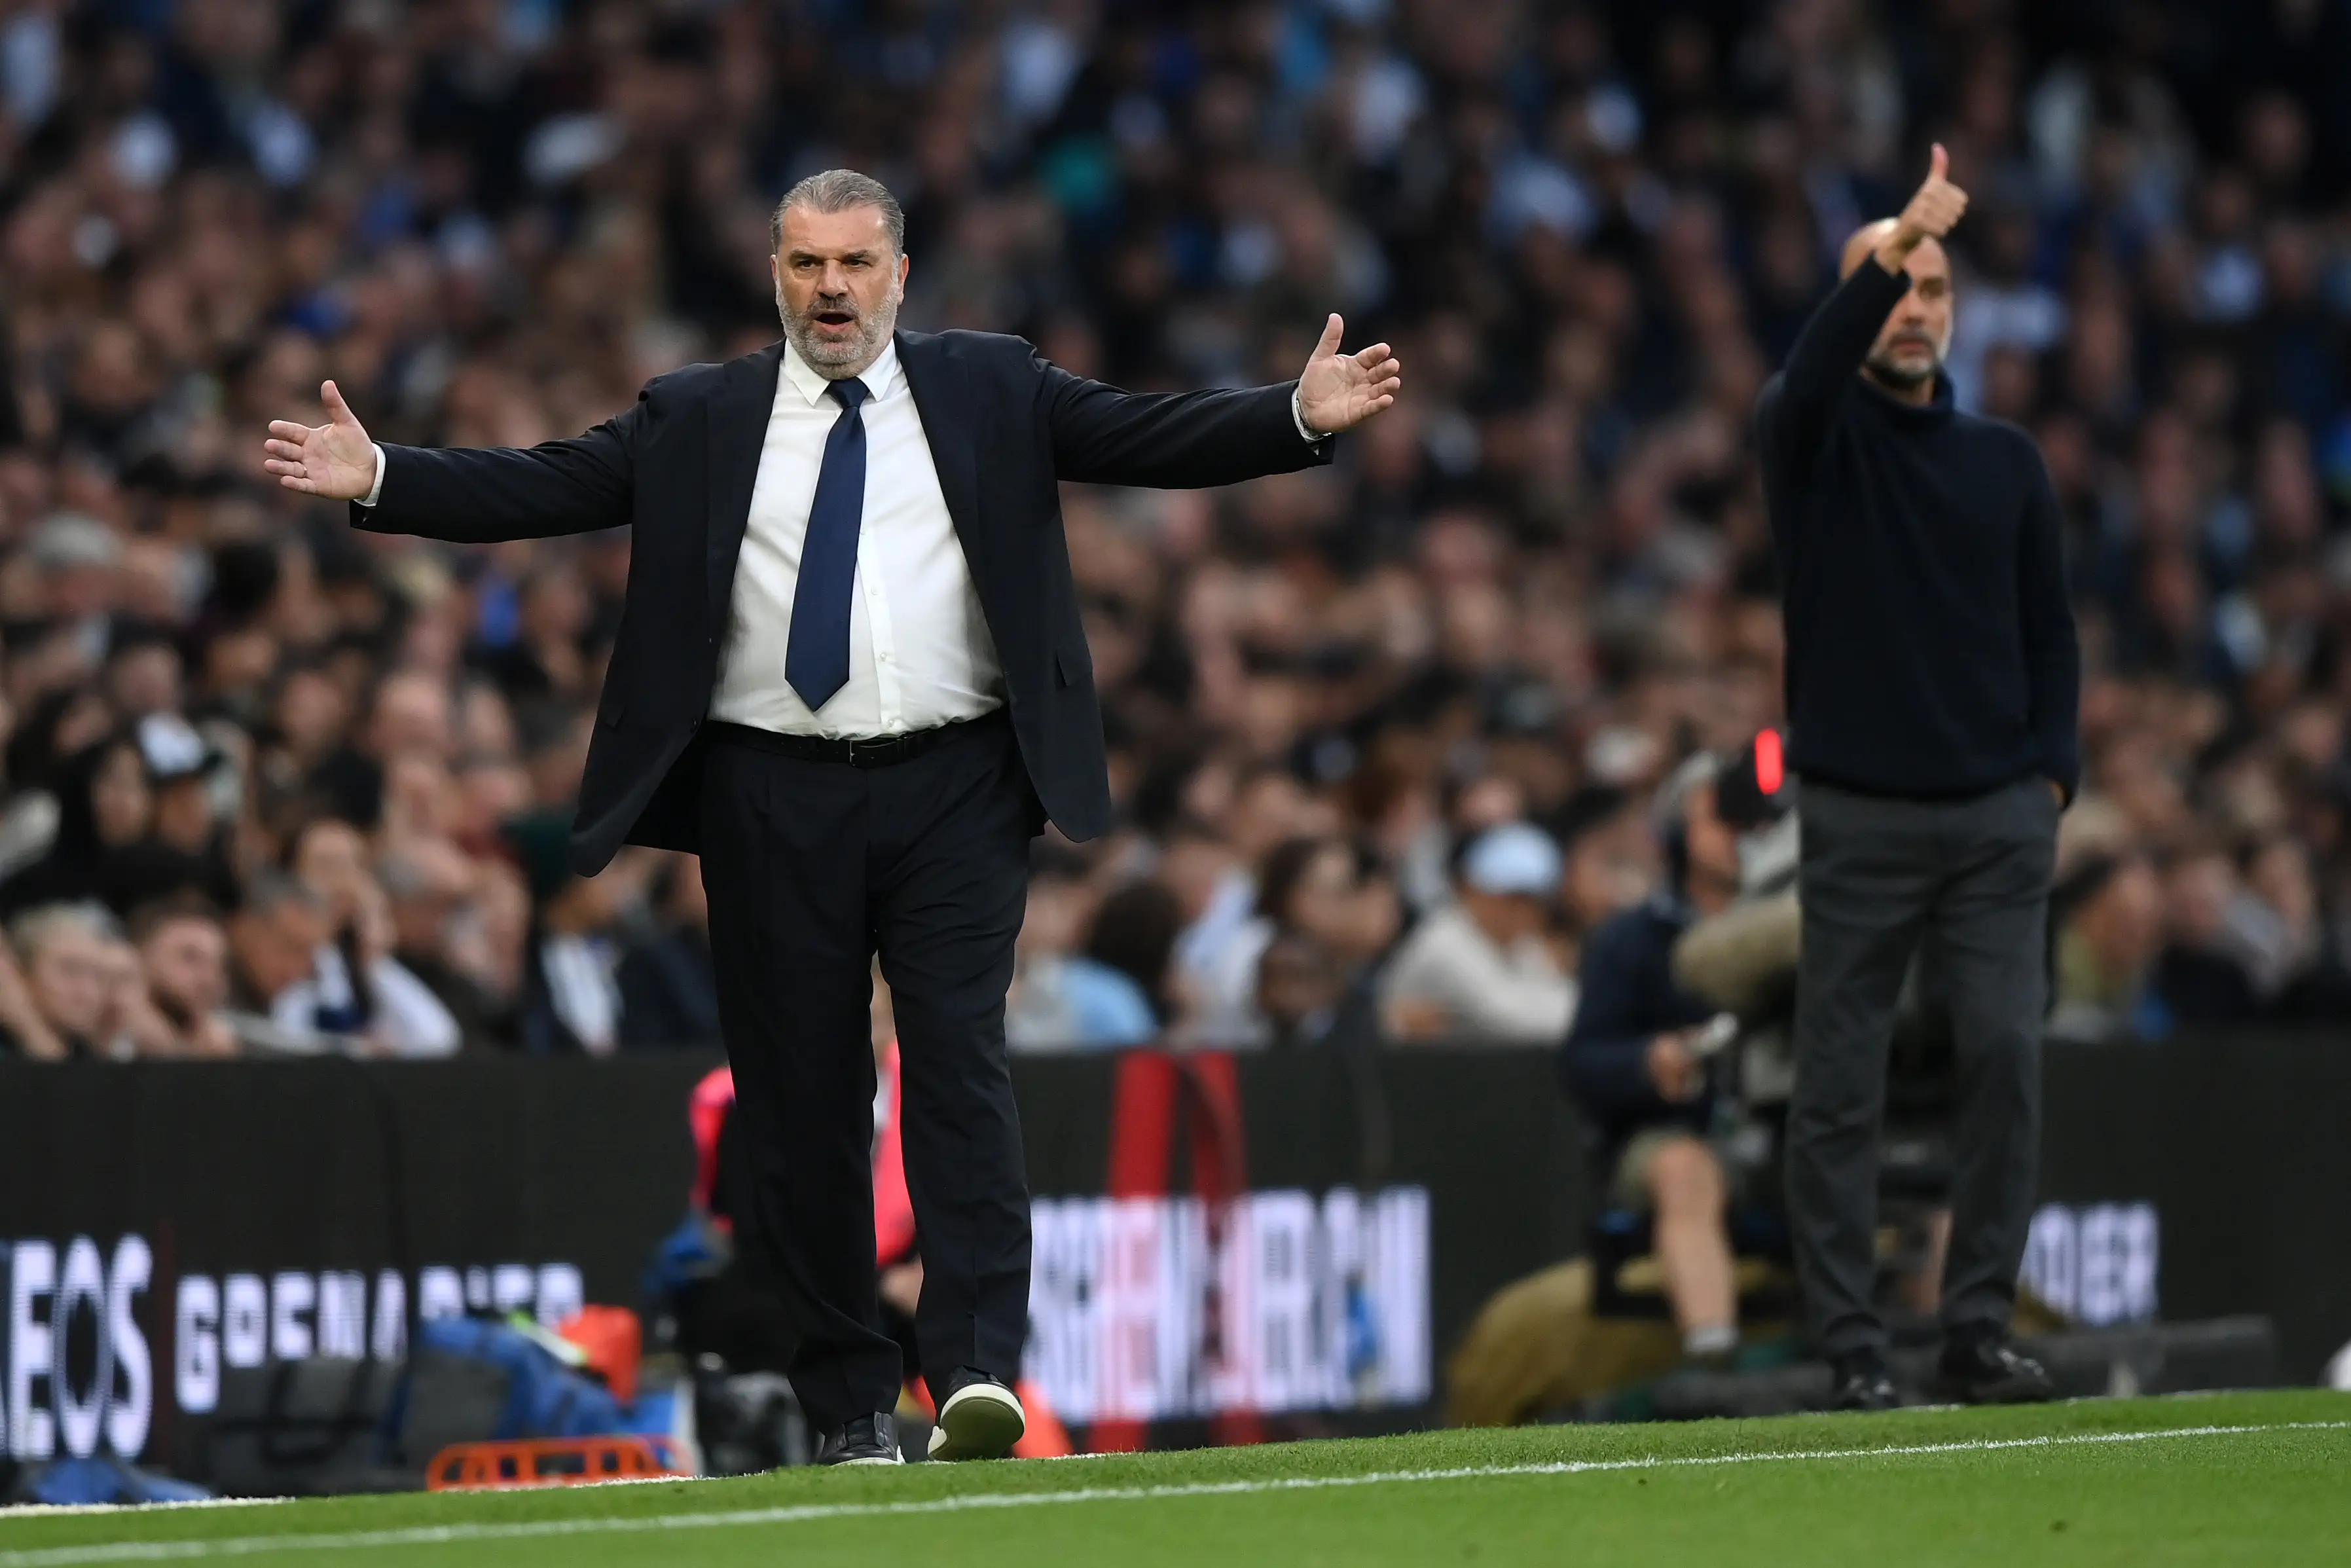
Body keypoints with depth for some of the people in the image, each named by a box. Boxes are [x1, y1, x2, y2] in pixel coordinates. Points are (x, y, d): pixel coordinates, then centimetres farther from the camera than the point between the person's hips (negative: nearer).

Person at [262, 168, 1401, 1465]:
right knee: (803, 1103, 3)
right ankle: (851, 1405, 10)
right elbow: (540, 489, 5)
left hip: (955, 790, -1)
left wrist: (1303, 418, -12)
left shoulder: (992, 392, 10)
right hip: (775, 803, 1)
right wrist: (374, 480, -7)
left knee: (960, 1068, -11)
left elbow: (1158, 438, 3)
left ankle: (978, 1371, -17)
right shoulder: (695, 421, 11)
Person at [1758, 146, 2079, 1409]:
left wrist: (2051, 772, 1)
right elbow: (1812, 373, -21)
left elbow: (2048, 629, 15)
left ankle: (1977, 1330, 0)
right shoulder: (1814, 438, 3)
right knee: (1839, 1090, -2)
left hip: (1998, 818, 3)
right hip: (1859, 818, -3)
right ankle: (1849, 1342, 2)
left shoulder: (2006, 462, 14)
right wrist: (1889, 250, -37)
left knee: (2006, 1060, -6)